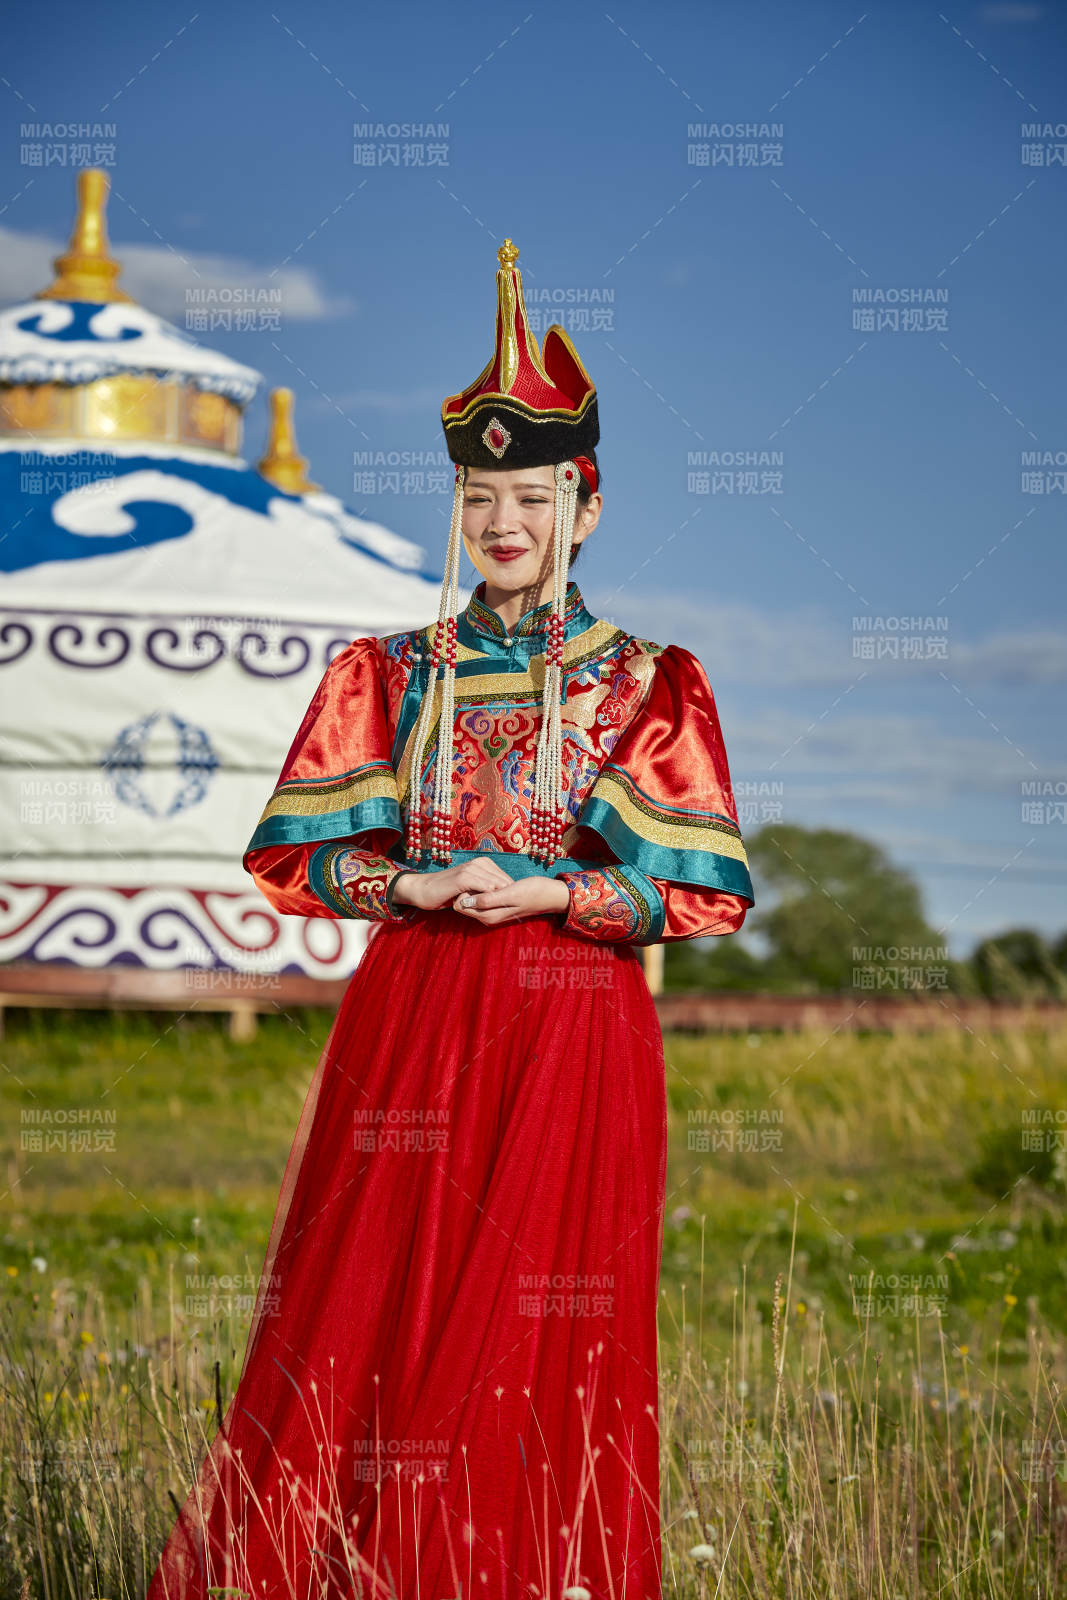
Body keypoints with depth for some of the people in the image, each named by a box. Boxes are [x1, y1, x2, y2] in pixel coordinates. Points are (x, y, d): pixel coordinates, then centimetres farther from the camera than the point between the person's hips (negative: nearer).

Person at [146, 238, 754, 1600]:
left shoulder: (645, 685, 4)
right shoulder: (391, 671, 9)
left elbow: (699, 891, -2)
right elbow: (296, 857, 7)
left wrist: (548, 892, -14)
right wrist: (416, 886, -10)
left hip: (573, 1028, -1)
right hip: (411, 1016, 2)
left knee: (546, 1337, 0)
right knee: (372, 1311, 0)